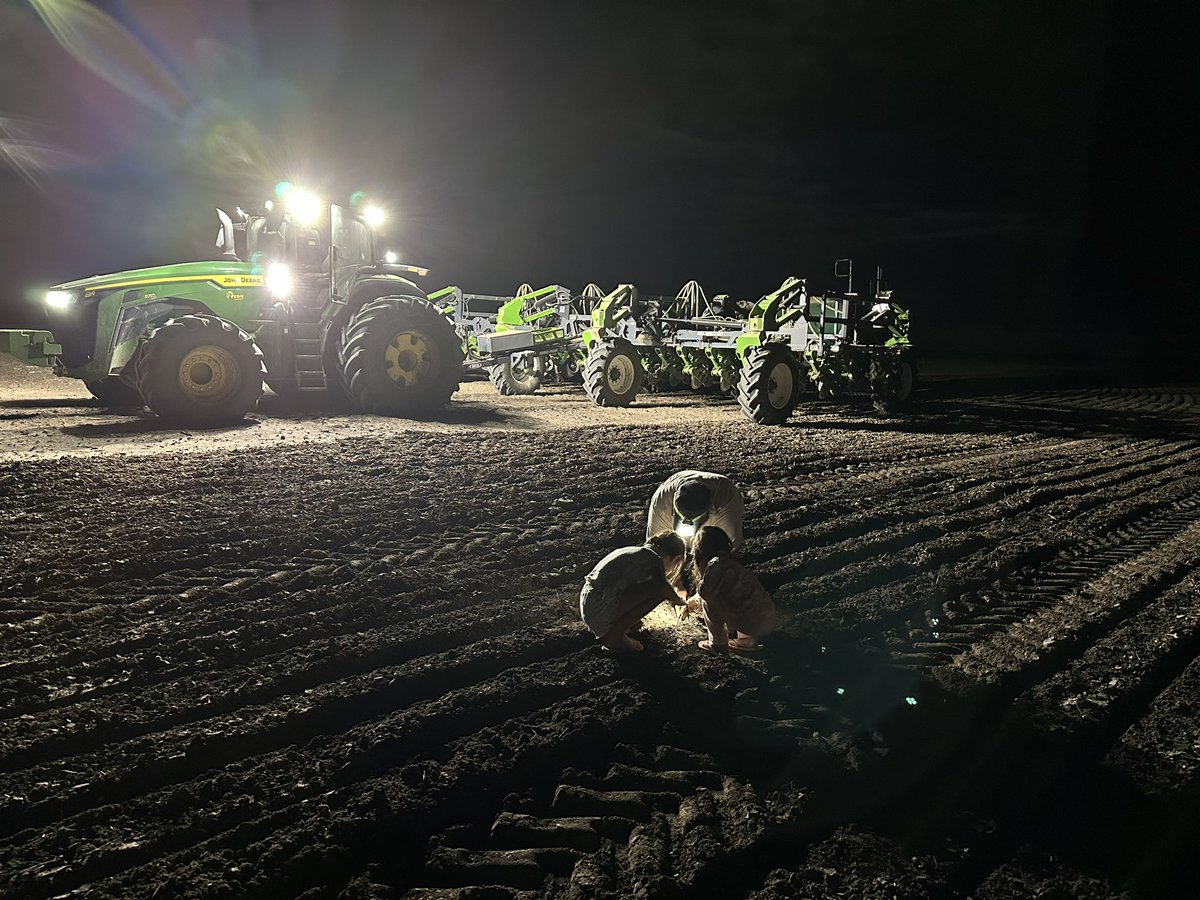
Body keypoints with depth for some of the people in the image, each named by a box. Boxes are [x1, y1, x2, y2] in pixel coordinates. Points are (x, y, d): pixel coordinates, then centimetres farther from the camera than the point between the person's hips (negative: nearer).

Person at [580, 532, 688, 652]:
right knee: (657, 590, -11)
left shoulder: (641, 552, 19)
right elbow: (662, 586, -23)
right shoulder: (654, 560, -10)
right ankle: (614, 635, -6)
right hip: (598, 611, -10)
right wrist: (680, 602, -1)